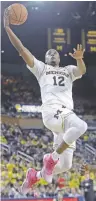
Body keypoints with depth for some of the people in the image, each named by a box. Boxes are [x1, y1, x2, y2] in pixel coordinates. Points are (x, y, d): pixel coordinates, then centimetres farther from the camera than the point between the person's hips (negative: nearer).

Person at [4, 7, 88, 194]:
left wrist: (79, 58, -17)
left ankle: (35, 175, 26)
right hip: (52, 111, -5)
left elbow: (82, 70, 6)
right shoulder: (41, 68, 21)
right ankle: (52, 158, -20)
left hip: (67, 114, 5)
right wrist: (7, 28, 2)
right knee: (81, 126, -36)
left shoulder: (68, 70, 30)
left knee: (65, 165, 1)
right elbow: (21, 49, 11)